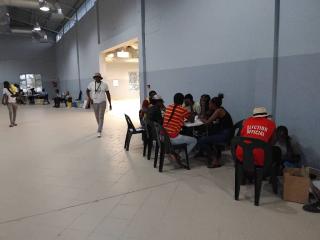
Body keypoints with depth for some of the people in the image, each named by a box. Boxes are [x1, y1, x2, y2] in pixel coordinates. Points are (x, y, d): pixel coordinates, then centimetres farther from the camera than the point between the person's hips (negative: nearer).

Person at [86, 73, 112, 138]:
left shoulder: (104, 84, -5)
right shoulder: (91, 84, -3)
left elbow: (108, 94, 2)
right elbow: (87, 91, 11)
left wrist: (110, 103, 1)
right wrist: (89, 98, -6)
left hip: (102, 102, -2)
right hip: (95, 103, 2)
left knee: (101, 117, -9)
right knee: (97, 117, 13)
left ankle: (99, 132, -7)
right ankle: (100, 127, 38)